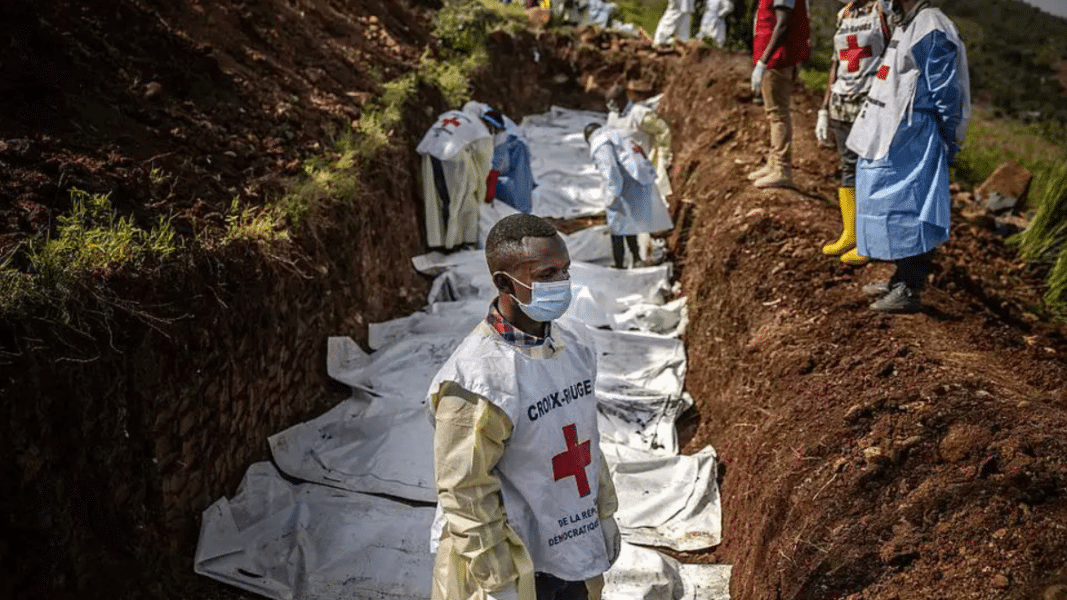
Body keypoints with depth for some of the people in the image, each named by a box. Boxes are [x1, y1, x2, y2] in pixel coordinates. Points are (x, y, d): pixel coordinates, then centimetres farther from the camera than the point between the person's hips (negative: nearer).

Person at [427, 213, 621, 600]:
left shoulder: (571, 347, -1)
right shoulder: (476, 378, -26)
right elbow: (465, 492, -21)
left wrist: (604, 513, 16)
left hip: (574, 550, 7)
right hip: (514, 563, -7)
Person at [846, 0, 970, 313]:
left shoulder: (931, 29, -14)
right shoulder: (905, 26, 17)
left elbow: (945, 91, -16)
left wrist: (948, 143, -15)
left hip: (912, 139, -10)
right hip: (890, 138, 10)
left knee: (904, 209, -8)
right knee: (891, 207, 15)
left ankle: (909, 291, -2)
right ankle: (902, 279, 25)